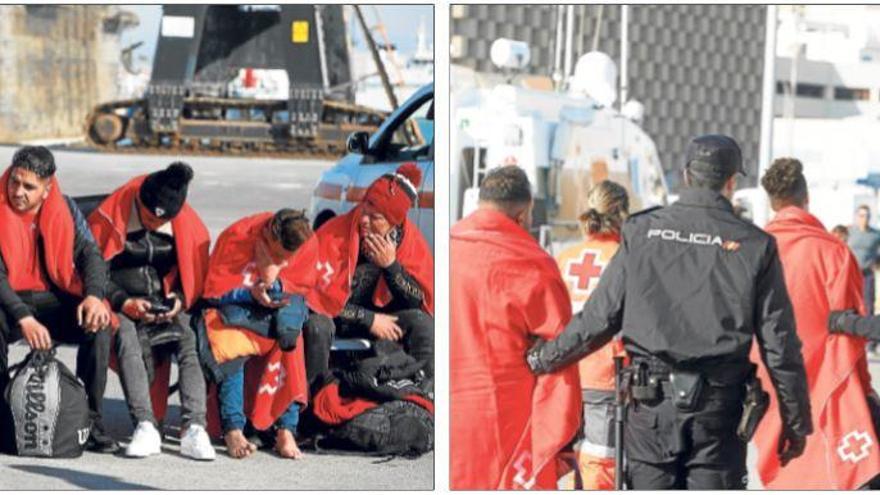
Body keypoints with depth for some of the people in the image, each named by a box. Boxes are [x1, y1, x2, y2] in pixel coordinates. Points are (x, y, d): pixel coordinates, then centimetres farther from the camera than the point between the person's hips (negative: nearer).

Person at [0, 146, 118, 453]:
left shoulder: (64, 209, 1)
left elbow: (89, 253, -4)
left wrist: (93, 295, -25)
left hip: (55, 300, 3)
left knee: (99, 323, -26)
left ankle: (90, 420, -18)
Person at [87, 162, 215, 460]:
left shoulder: (187, 224, 2)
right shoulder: (111, 217, -8)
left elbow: (195, 276, 12)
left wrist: (179, 300, -7)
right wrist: (124, 302, -15)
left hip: (166, 306, 3)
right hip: (121, 305, -2)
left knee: (191, 341, -29)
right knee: (127, 337, -36)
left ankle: (194, 429, -39)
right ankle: (145, 426, -44)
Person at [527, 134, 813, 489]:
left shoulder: (642, 232, 1)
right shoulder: (754, 246, -1)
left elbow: (599, 318, 1)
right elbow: (779, 343, 0)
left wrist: (541, 359, 16)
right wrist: (797, 421, 9)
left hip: (650, 405, 1)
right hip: (717, 408, -1)